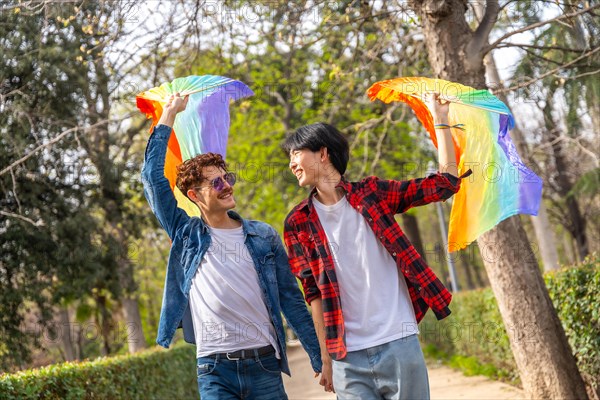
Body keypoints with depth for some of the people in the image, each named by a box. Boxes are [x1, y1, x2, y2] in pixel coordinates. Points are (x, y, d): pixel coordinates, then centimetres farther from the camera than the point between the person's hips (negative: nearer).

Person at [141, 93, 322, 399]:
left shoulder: (264, 236, 8)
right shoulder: (185, 234, 7)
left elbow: (291, 299, 9)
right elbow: (152, 176, 2)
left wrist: (319, 358, 5)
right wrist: (168, 115, 5)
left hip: (265, 364, 1)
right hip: (214, 370, -1)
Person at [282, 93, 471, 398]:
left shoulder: (372, 194, 4)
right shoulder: (298, 223, 6)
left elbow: (445, 183, 3)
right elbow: (314, 293, 5)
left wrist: (440, 119, 4)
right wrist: (325, 358, 1)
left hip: (399, 345, -1)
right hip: (347, 360, 1)